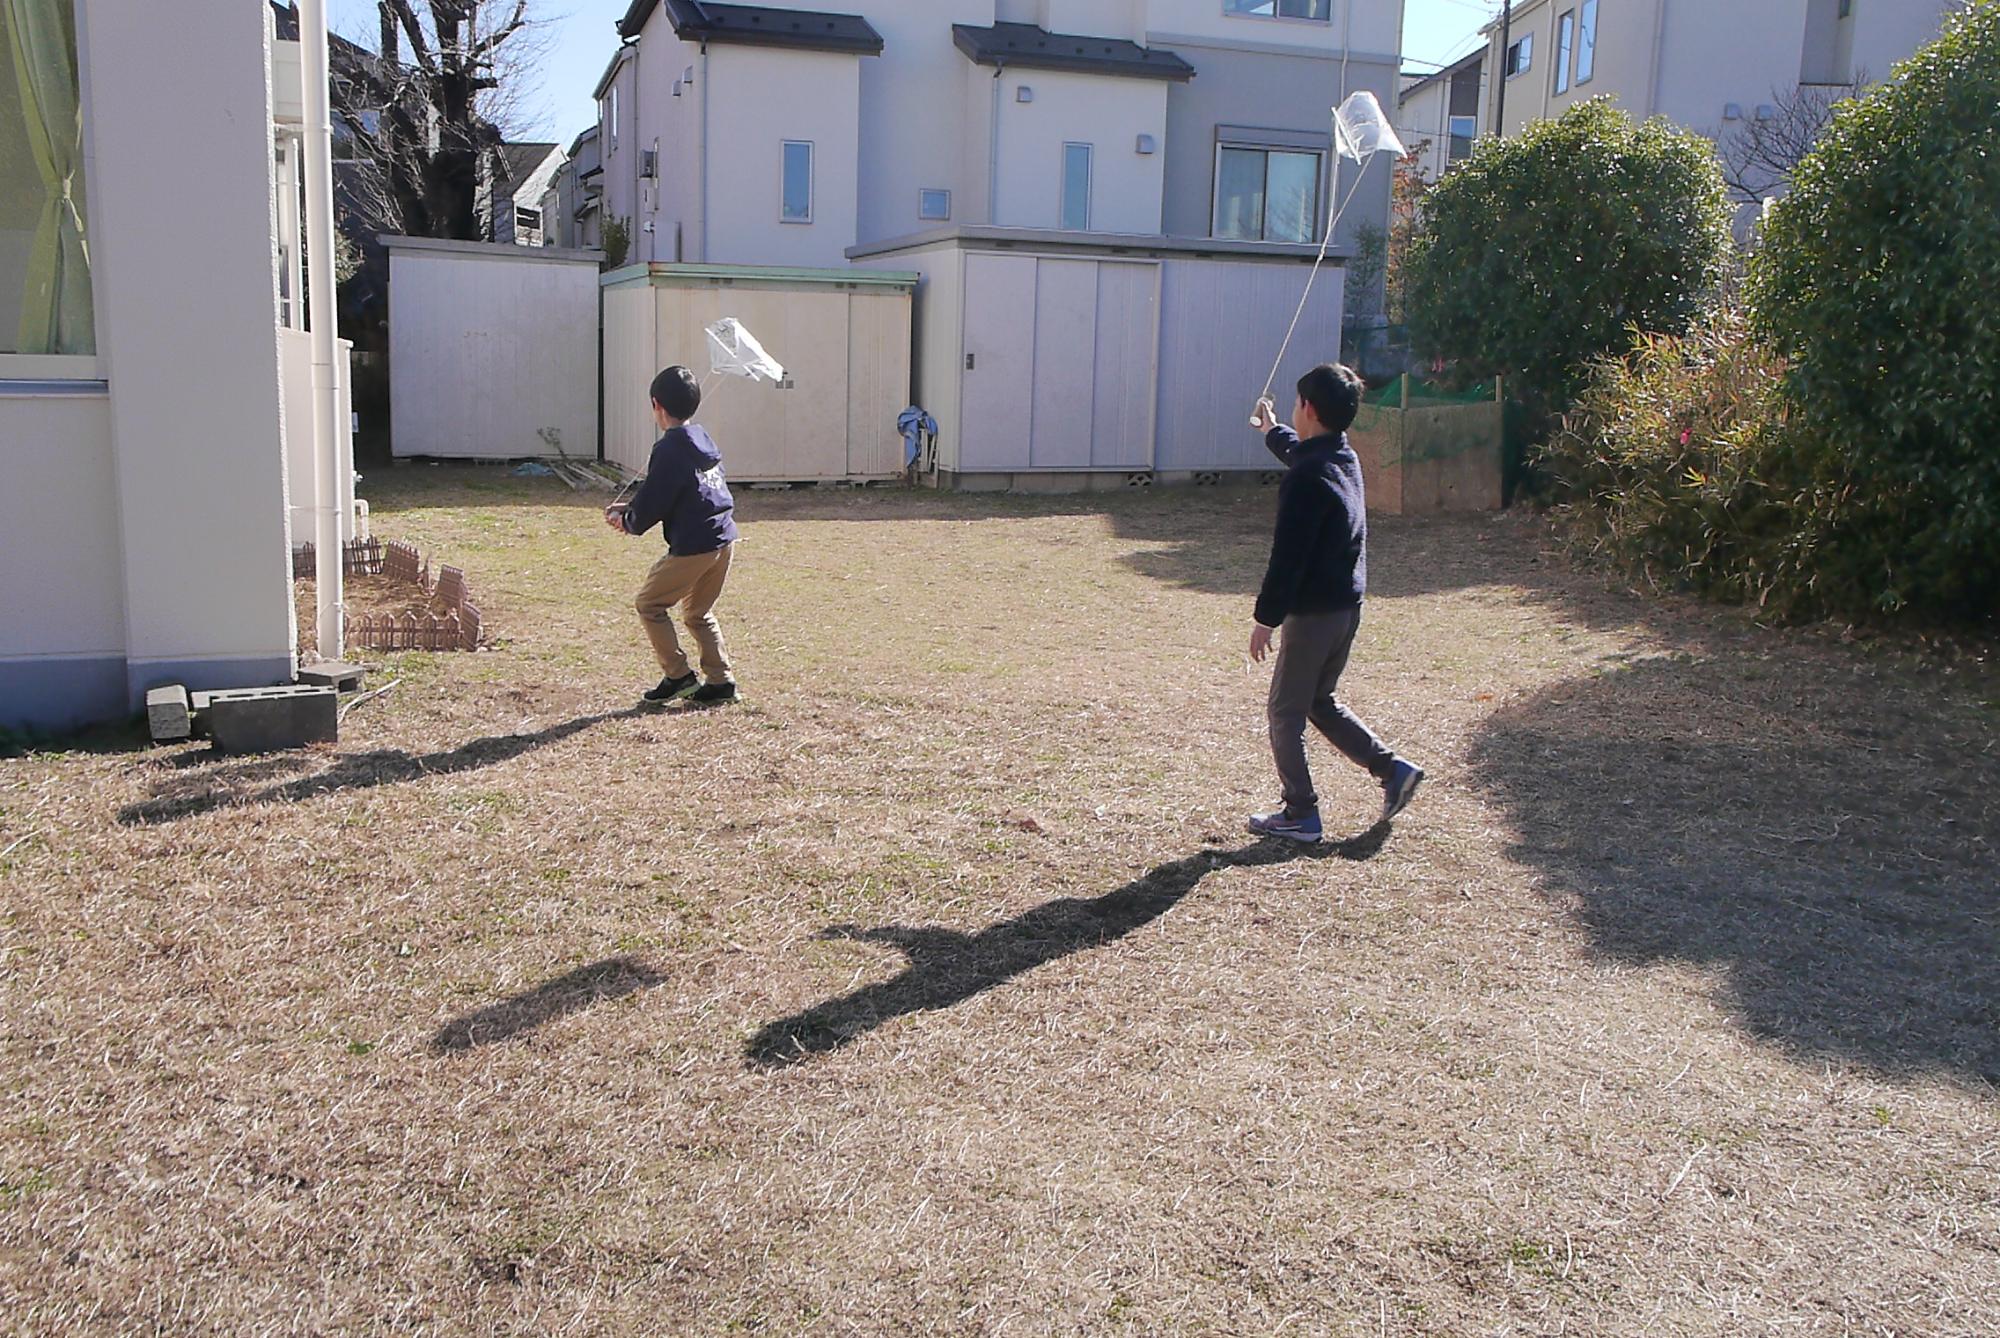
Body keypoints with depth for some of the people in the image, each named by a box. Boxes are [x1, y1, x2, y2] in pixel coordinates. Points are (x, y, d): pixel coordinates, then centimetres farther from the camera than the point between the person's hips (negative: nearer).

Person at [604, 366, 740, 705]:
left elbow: (653, 503, -11)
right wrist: (630, 509, 23)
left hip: (693, 546, -8)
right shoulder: (701, 439, 14)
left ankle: (678, 675, 8)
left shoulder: (669, 448, -13)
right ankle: (720, 680, 16)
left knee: (649, 604, 8)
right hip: (724, 539, 9)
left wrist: (628, 522, 9)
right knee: (698, 613, 21)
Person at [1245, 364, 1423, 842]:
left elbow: (1288, 556, -23)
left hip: (1314, 611, -9)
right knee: (1320, 702, 23)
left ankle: (1300, 816, 10)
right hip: (1348, 605, 9)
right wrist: (1273, 431, 52)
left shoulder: (1307, 477, -22)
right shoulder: (1344, 459, 7)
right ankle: (1393, 769, 18)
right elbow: (1299, 453, 33)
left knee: (1286, 712, 5)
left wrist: (1266, 618, -16)